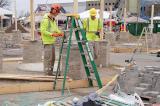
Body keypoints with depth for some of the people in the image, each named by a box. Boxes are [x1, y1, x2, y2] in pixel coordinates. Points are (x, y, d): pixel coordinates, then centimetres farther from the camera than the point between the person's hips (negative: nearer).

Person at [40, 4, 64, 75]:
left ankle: (50, 72, 20)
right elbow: (43, 31, -19)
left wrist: (59, 33, -1)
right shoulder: (46, 19, -15)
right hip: (47, 42, -10)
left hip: (52, 41, 10)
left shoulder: (53, 19, 15)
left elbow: (55, 28, 19)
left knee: (52, 58, 12)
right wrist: (52, 34, -24)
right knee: (48, 58, -7)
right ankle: (47, 73, -1)